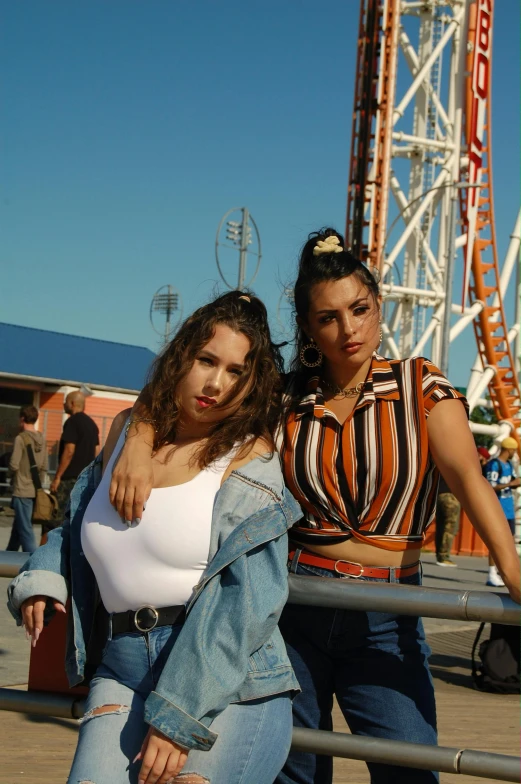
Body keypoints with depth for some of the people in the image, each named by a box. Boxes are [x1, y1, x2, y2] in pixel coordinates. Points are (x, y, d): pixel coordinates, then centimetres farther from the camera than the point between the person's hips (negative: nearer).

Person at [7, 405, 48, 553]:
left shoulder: (21, 438, -14)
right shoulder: (41, 439, 7)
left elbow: (14, 465, -17)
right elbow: (44, 467, 10)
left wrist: (12, 468, 5)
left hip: (22, 491, -7)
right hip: (35, 491, 7)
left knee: (25, 529, -5)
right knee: (18, 527, 19)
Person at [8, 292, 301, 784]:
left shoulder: (247, 458, -4)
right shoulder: (125, 433, 11)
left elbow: (248, 601, -13)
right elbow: (77, 525, 29)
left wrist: (180, 716, -18)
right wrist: (41, 575, 9)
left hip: (231, 682, -4)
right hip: (124, 673, 4)